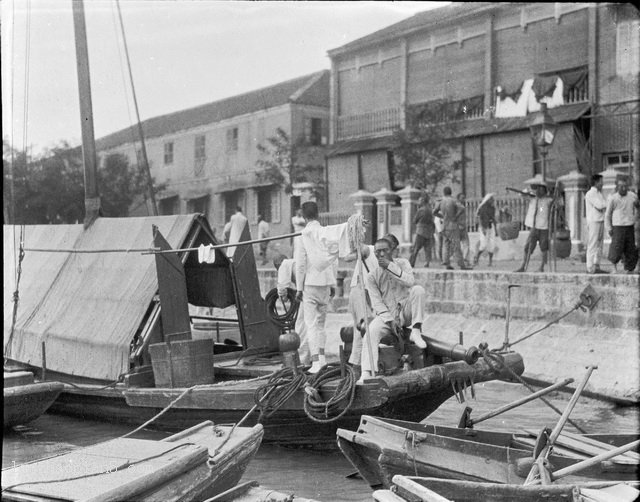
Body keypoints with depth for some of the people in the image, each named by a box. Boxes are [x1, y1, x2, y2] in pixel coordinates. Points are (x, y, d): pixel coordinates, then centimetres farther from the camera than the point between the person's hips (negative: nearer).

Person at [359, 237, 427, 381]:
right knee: (371, 330, -30)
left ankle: (416, 331, -25)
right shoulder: (372, 276, 2)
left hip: (406, 311, 1)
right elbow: (376, 302, -6)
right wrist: (390, 320, -20)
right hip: (387, 315, -1)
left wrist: (390, 266, -22)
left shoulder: (402, 263, 4)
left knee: (418, 289, -26)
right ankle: (367, 372, -36)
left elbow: (410, 282, -16)